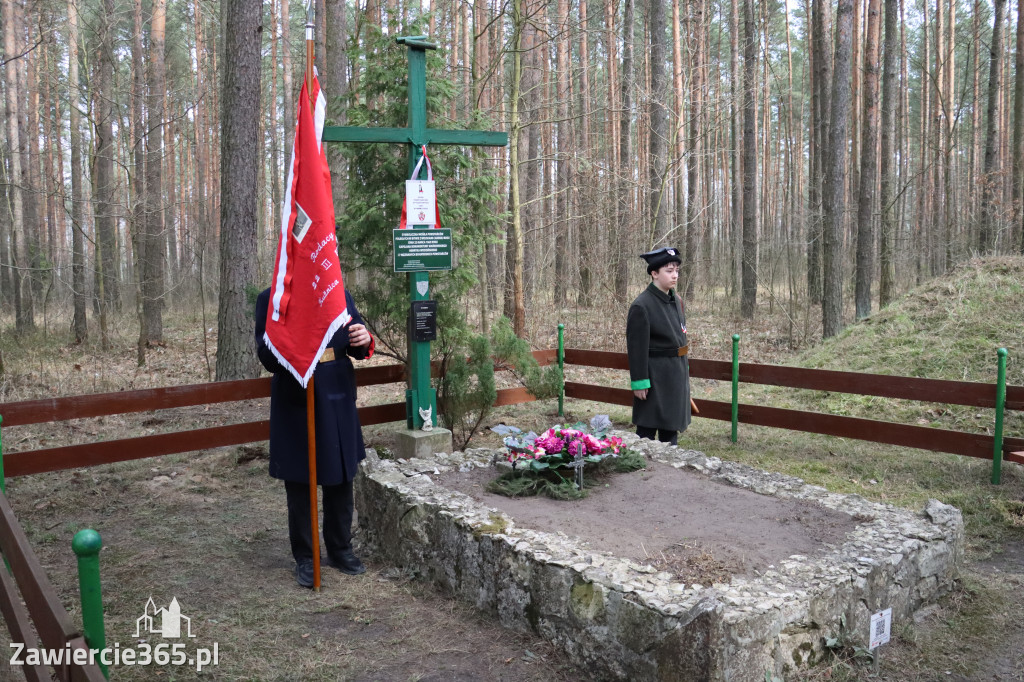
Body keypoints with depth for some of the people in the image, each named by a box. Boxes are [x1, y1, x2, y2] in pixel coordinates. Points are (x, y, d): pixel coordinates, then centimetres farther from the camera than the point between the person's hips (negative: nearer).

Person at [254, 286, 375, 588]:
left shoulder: (341, 295, 5)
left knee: (341, 480, 14)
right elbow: (267, 357, -10)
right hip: (296, 403, -3)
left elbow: (356, 347, 9)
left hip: (338, 401, 4)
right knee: (299, 484, 8)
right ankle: (304, 557, 23)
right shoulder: (270, 300, -5)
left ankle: (341, 549, 31)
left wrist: (364, 341, -15)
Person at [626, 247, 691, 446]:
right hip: (654, 375, -8)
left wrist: (684, 370, 17)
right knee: (647, 428, 2)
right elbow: (637, 347, -17)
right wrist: (639, 382, -17)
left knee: (671, 426, 17)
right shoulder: (641, 306, -17)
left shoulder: (675, 301, 8)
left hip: (677, 373, 8)